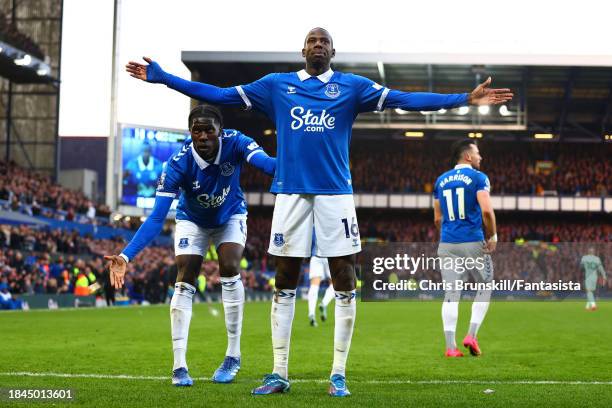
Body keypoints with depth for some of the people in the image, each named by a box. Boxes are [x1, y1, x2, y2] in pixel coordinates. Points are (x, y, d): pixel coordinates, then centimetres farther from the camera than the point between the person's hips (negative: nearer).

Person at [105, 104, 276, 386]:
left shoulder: (235, 143, -32)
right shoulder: (178, 164, -34)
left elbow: (266, 162, -51)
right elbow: (156, 218, -36)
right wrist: (126, 256, -48)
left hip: (230, 216, 0)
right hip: (193, 220, 0)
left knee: (229, 270, -19)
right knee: (185, 282, -12)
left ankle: (233, 356, -5)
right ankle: (179, 366, -7)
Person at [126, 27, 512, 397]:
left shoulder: (351, 86, 6)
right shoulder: (277, 84, 10)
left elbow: (401, 99, -3)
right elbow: (220, 94, 10)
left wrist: (465, 99, -12)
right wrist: (161, 77, 6)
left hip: (335, 192, -1)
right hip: (291, 192, 1)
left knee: (345, 282, -1)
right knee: (285, 284, 4)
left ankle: (339, 374, 8)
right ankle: (279, 373, 12)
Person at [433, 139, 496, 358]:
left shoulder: (441, 181, 14)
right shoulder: (478, 177, -4)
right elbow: (486, 211, -15)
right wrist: (492, 237, -3)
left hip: (447, 244, 5)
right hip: (473, 242, -4)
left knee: (451, 294, 3)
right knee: (484, 287, 13)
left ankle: (450, 346, -1)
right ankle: (472, 335, 3)